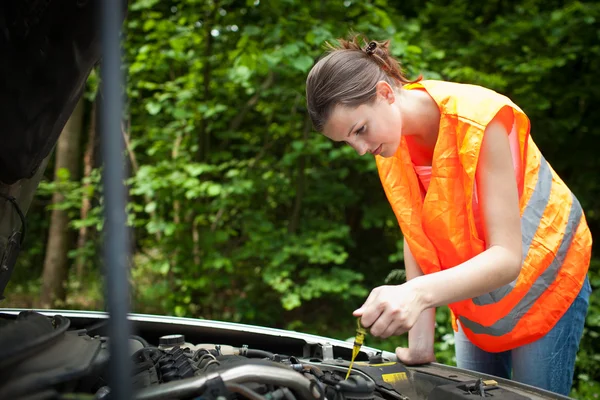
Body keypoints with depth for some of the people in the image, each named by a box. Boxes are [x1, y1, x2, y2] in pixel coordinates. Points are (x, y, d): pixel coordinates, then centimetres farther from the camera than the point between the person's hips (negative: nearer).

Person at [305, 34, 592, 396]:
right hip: (473, 290, 5)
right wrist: (421, 340, -13)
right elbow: (417, 237, -9)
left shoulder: (478, 120, -31)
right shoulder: (392, 147, -12)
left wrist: (418, 293, -49)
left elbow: (507, 257, -34)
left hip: (543, 277, -5)